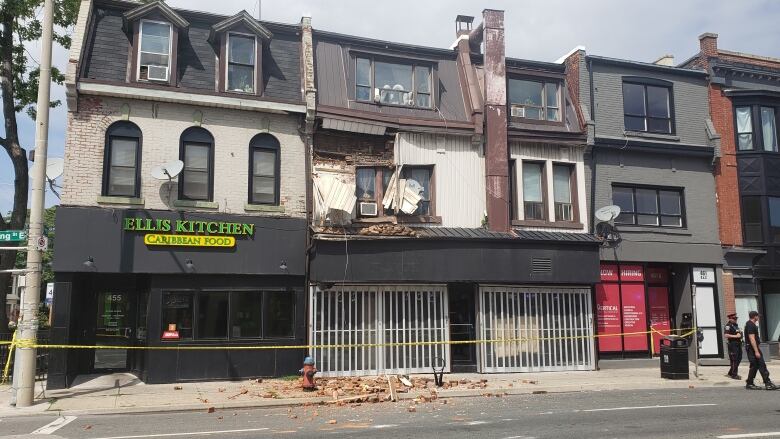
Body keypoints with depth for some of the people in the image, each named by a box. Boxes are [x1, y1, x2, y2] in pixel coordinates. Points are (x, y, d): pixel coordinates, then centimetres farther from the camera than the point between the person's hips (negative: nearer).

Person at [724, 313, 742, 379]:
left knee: (739, 358, 13)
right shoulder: (728, 325, -12)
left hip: (738, 343, 10)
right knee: (734, 360, -6)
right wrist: (736, 336, -21)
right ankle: (734, 375, 2)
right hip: (733, 344, -10)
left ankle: (730, 373, 23)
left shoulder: (736, 325, 16)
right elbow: (726, 335, -23)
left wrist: (740, 333, 11)